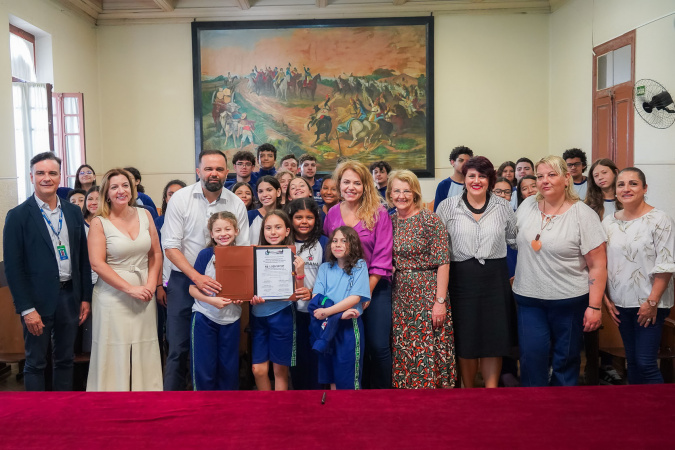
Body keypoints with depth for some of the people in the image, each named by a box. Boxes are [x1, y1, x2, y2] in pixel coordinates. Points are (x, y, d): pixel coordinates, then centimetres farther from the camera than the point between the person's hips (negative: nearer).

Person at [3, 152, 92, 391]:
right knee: (35, 363, 8)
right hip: (38, 300, -4)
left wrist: (86, 297, 7)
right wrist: (26, 308, -13)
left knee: (65, 360, 15)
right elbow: (13, 266, -9)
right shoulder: (18, 215, -6)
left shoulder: (73, 212, 6)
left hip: (70, 297, 4)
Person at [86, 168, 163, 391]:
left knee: (144, 353, 6)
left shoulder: (145, 215, 6)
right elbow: (97, 264, -11)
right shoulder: (99, 222, -5)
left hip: (144, 295, 3)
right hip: (114, 296, -3)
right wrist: (130, 289, -14)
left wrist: (151, 285, -4)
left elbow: (156, 253, 9)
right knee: (116, 354, 2)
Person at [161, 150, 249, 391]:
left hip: (220, 284, 2)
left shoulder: (236, 204, -1)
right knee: (178, 348, 4)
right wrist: (197, 277, -21)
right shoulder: (181, 198, -6)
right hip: (184, 280, -1)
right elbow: (170, 246, -9)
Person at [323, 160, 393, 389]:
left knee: (378, 345, -4)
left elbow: (382, 258, -9)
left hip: (375, 287, -3)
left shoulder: (378, 214, -7)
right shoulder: (332, 214, 4)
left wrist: (367, 292, -12)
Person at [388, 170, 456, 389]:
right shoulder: (390, 221, 7)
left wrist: (440, 301, -16)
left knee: (431, 350, -2)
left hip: (428, 292, -5)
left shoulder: (430, 220, -10)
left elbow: (443, 262, -13)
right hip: (401, 295, 5)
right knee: (404, 352, 10)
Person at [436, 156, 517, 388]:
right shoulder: (448, 206, 2)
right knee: (465, 340, 7)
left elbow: (514, 239, 12)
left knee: (493, 337, 6)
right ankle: (468, 390, 25)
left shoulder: (503, 206, 6)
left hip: (494, 278, 1)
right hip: (461, 279, -1)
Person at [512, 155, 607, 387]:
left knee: (566, 359, 9)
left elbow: (597, 266, -8)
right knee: (532, 355, -3)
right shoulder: (527, 206, 4)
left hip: (569, 299, -3)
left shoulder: (583, 215, -7)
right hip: (529, 298, 3)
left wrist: (595, 306, -12)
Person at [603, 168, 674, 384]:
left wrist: (652, 302, -16)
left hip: (650, 304, -5)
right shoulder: (609, 222, 7)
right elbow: (602, 263, 11)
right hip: (621, 303, 5)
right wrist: (606, 298, 6)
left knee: (646, 364, -6)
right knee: (632, 361, 13)